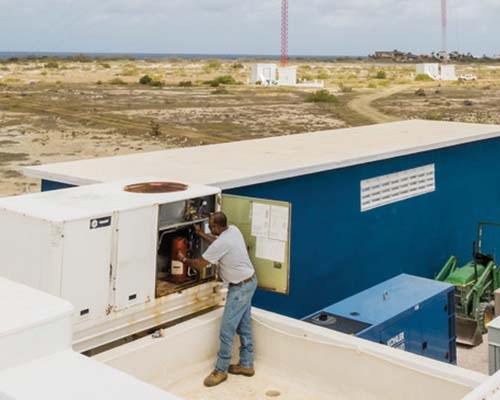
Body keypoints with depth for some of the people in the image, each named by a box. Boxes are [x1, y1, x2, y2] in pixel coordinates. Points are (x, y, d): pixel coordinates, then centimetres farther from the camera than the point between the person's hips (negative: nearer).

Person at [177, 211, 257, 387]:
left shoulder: (222, 243, -26)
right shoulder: (233, 229, 0)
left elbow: (199, 264, -15)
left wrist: (184, 259, 4)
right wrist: (200, 234, 25)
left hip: (240, 287, -10)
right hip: (249, 281, 10)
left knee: (227, 329, -3)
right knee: (244, 325, 16)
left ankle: (221, 370, 4)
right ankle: (246, 365, 24)